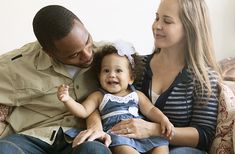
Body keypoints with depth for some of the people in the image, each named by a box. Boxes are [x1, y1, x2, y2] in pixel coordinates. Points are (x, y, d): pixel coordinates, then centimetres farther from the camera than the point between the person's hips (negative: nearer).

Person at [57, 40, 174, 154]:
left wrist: (164, 120, -1)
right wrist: (67, 100, -10)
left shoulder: (136, 95, 21)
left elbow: (150, 110, 18)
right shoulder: (99, 96, 15)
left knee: (161, 143, -22)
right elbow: (83, 112, 6)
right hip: (116, 136, -3)